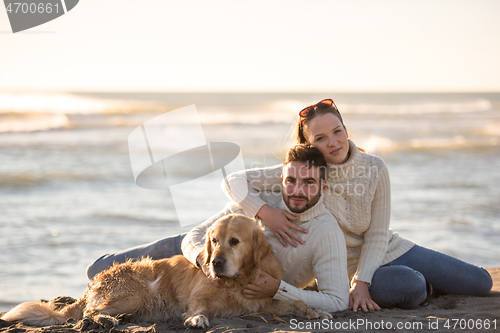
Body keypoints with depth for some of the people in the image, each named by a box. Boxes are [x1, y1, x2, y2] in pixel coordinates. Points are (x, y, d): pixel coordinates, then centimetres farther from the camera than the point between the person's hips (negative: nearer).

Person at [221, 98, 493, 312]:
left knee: (480, 282, 4)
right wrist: (266, 212, -40)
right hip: (346, 266, -3)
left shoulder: (374, 169, -15)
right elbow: (235, 181, -23)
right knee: (406, 286, -36)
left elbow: (377, 235, -12)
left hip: (392, 250, 3)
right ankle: (424, 287, 2)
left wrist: (361, 282, -23)